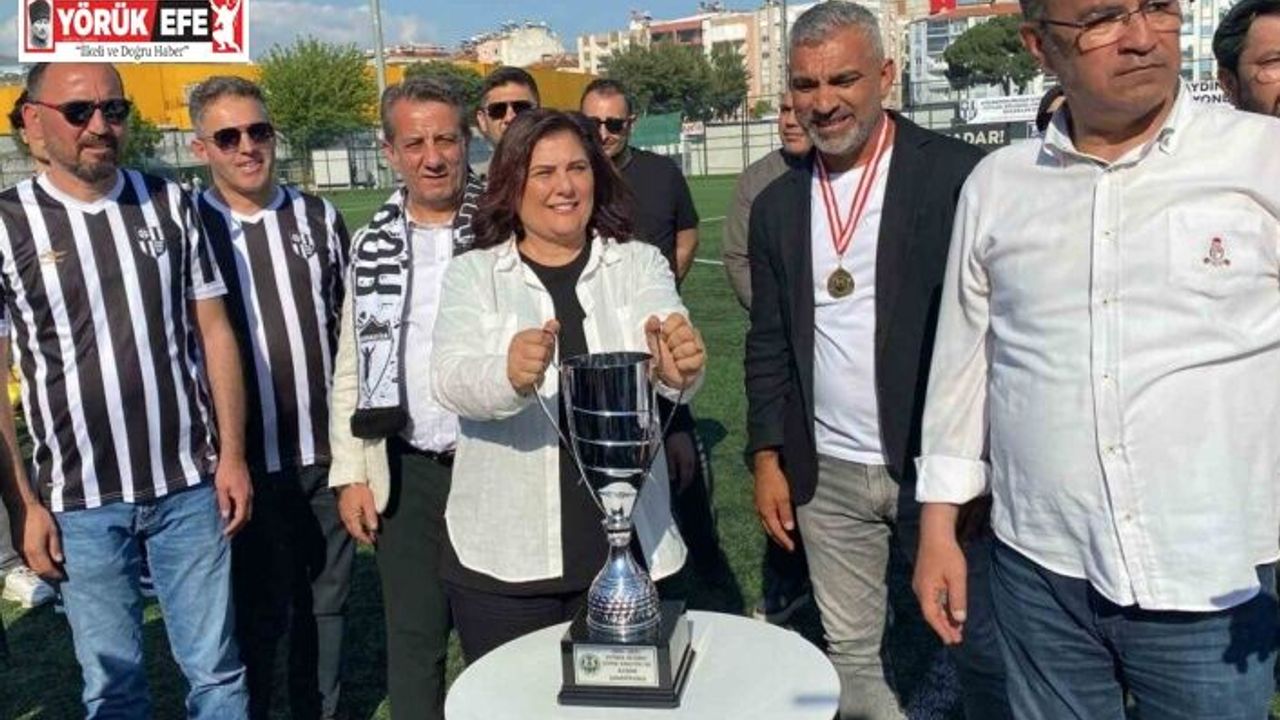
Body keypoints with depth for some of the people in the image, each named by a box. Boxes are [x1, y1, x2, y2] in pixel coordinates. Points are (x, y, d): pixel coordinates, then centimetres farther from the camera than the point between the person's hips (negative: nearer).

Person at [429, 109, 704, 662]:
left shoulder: (638, 264, 4)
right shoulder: (473, 274, 2)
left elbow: (667, 365, -12)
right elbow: (451, 380, -14)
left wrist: (679, 368, -36)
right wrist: (510, 375, -36)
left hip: (625, 547, 1)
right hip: (503, 557, -1)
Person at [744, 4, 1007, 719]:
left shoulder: (960, 176, -8)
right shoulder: (778, 204, 8)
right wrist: (768, 458, 8)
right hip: (826, 475, 4)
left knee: (985, 651, 7)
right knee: (851, 656, 14)